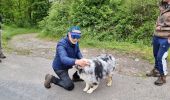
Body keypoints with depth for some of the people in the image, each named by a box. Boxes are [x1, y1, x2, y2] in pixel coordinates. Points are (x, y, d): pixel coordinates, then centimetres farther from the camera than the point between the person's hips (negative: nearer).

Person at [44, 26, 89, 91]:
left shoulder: (75, 42, -12)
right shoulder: (61, 44, -35)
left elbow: (78, 52, -3)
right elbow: (64, 59, -50)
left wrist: (82, 59, -28)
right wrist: (77, 62, -69)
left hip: (68, 64, 7)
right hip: (60, 67, -7)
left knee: (85, 63, -6)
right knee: (70, 86, -11)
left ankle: (76, 77, 17)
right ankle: (51, 78, 7)